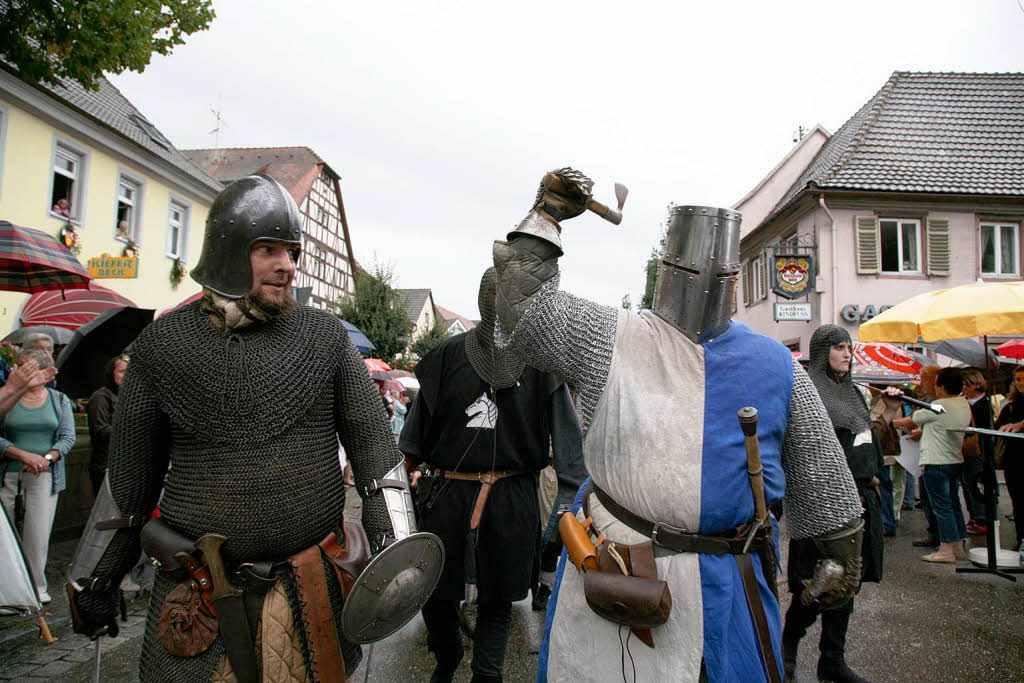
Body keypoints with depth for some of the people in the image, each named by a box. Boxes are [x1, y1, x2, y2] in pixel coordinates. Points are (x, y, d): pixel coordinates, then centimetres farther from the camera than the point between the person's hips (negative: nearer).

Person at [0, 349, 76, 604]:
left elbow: (68, 437, 3)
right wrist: (25, 455, -14)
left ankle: (36, 587, 12)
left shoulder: (59, 400, 8)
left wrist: (47, 458, -12)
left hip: (44, 476, 0)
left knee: (39, 533, 1)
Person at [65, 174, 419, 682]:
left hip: (313, 583, 0)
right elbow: (129, 475, 8)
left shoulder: (325, 336, -2)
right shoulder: (162, 345, 0)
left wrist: (393, 545, -8)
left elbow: (372, 442, -1)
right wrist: (93, 579, 13)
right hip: (199, 597, 0)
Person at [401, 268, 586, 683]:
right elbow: (420, 421, 9)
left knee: (497, 600, 13)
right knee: (435, 593, 14)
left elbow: (565, 434, -7)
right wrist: (418, 470, 10)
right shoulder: (450, 355, 0)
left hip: (512, 497, -1)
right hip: (448, 492, 1)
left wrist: (571, 500, -15)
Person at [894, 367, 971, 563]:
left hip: (936, 463, -8)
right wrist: (920, 431, 22)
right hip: (956, 461, 8)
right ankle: (959, 547, 21)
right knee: (953, 504, 15)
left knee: (941, 506, -3)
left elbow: (910, 421, -4)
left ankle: (947, 549, 0)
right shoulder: (965, 405, 8)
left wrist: (893, 422, 12)